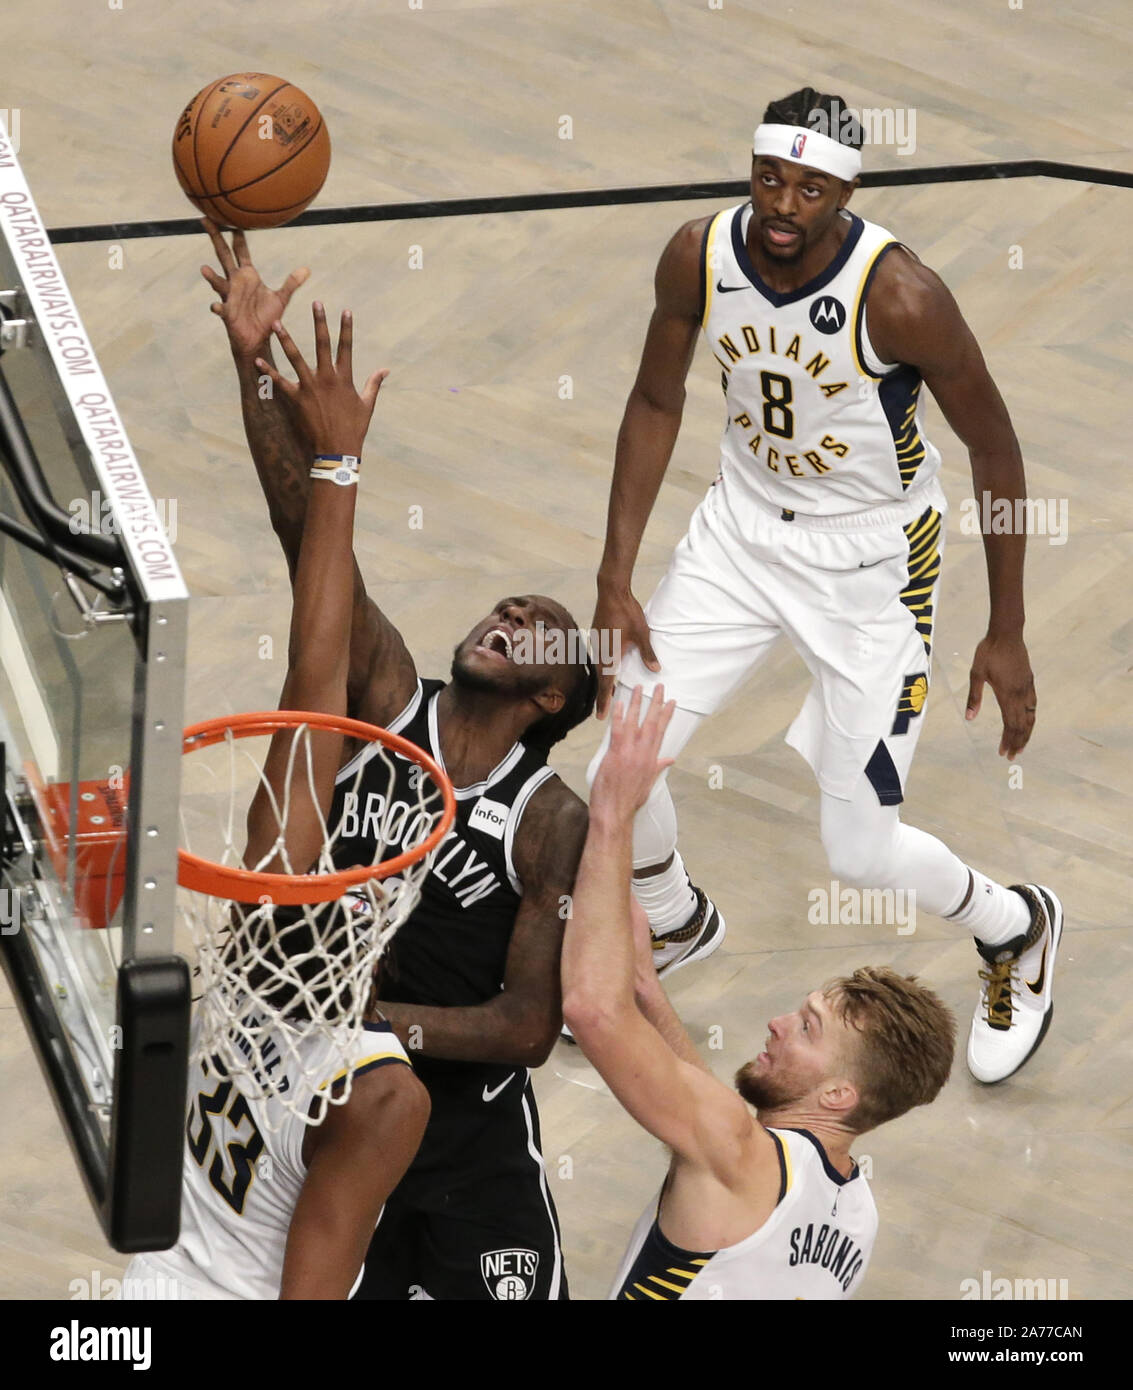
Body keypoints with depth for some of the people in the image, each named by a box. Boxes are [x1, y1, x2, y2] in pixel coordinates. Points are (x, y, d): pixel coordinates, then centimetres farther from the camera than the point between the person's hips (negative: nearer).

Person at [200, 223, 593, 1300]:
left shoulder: (554, 824, -11)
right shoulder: (386, 700, -6)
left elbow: (529, 1027, -15)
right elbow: (307, 537, -16)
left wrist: (368, 1019, -25)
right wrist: (256, 363, -25)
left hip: (471, 1142, -2)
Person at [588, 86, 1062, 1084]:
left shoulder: (899, 297, -28)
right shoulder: (699, 258, -15)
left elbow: (995, 450, -15)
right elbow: (656, 406, 2)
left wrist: (1007, 637, -11)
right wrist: (615, 581, -2)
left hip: (871, 557, -4)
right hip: (745, 526, 4)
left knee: (859, 851, -4)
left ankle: (1016, 930, 30)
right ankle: (674, 926, 36)